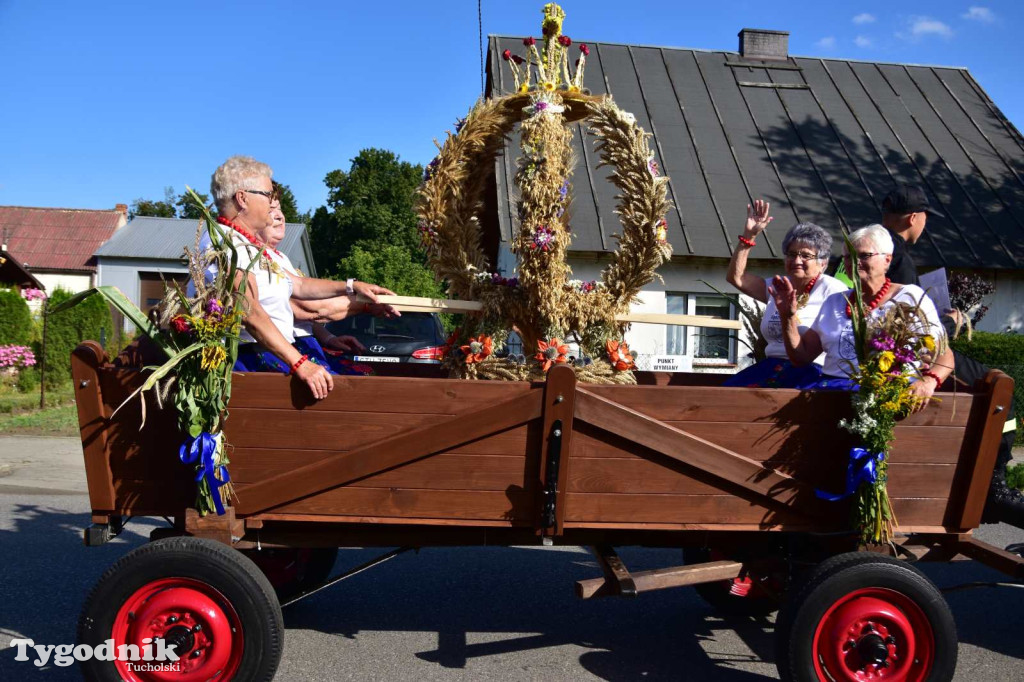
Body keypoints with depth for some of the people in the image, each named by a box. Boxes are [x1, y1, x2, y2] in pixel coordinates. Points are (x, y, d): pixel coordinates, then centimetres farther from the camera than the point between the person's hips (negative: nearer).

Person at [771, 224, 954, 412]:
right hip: (832, 385, 4)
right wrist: (788, 316, 6)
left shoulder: (910, 297, 10)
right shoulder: (834, 302, 22)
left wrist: (928, 381, -19)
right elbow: (801, 356, 19)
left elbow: (944, 355, 2)